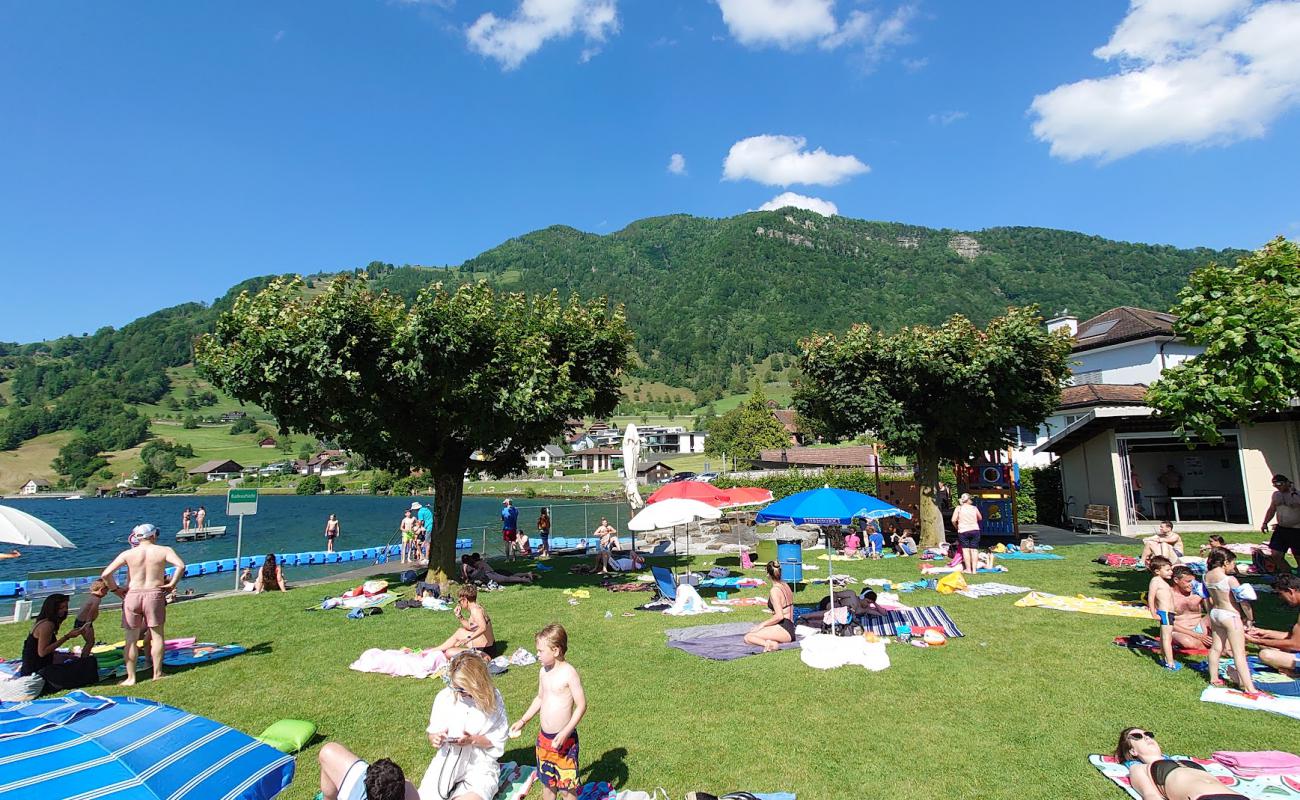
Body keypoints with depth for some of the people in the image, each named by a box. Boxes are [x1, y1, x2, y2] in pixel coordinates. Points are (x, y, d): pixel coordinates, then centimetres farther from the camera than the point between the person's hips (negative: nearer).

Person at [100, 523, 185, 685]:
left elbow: (105, 574, -5)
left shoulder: (128, 554, 3)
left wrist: (115, 589, 8)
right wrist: (172, 584, -6)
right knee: (157, 636, 9)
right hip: (155, 595, -1)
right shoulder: (164, 550, -2)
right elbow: (180, 565, -18)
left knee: (131, 639, 10)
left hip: (132, 596, 2)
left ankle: (131, 677, 15)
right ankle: (157, 673, 15)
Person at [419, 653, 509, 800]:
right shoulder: (444, 697, 0)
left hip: (480, 765, -4)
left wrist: (473, 740, -19)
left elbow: (498, 740, -4)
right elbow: (433, 732, 9)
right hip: (446, 762, 4)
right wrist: (435, 739, -14)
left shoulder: (492, 699, -7)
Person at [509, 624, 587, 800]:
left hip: (564, 739, -7)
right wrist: (522, 721, 17)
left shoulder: (569, 673, -20)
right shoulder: (544, 671, 2)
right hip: (543, 737, 7)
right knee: (547, 782, 20)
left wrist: (565, 733, -23)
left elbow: (581, 705, -18)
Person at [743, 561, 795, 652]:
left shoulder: (774, 591, -15)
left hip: (783, 629, -9)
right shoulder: (786, 585, 12)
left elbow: (779, 616, -22)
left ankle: (771, 644, -26)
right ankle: (775, 641, -6)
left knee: (747, 638, -11)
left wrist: (762, 624, -11)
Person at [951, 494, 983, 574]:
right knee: (974, 549, 5)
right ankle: (974, 569, 6)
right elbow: (980, 518, 21)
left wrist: (956, 527, 9)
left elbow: (953, 520, -8)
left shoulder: (958, 508, -1)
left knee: (965, 549, 2)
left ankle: (968, 569, 1)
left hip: (963, 531, -2)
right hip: (975, 530, 2)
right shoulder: (974, 508, 6)